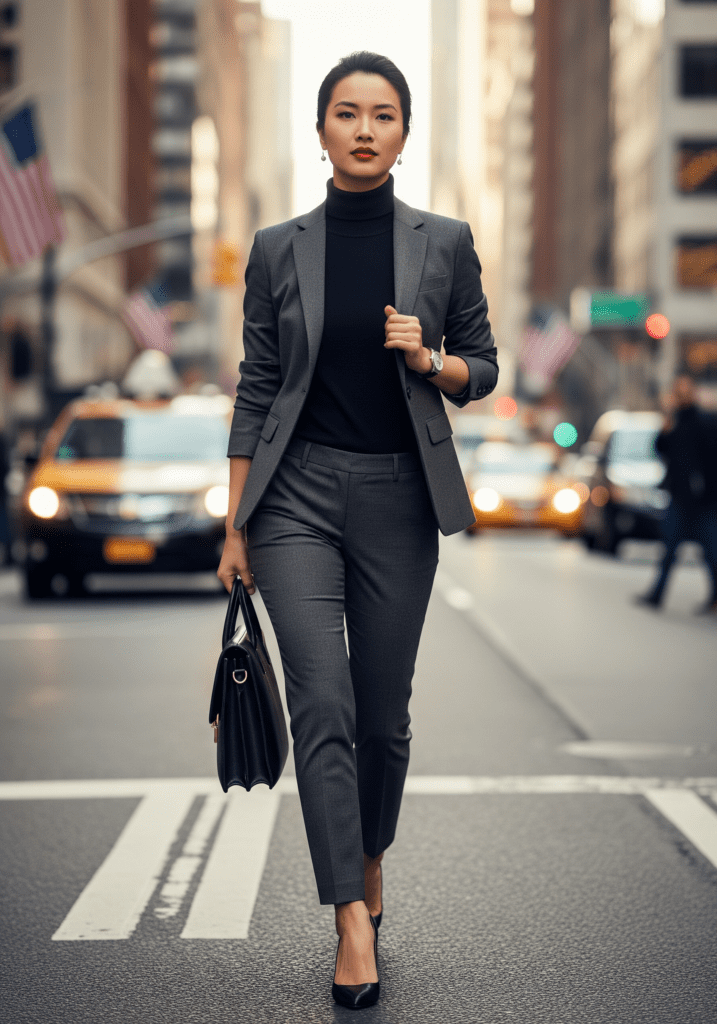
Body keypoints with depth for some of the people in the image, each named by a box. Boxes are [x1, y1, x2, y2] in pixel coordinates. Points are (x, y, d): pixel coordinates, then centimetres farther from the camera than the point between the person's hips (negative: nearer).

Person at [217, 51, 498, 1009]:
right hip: (298, 493, -1)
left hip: (399, 496, 1)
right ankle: (352, 920, -8)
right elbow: (256, 389, 4)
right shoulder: (278, 250, 2)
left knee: (383, 713, 9)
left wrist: (429, 360, -13)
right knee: (322, 704, -12)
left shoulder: (445, 242, 2)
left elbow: (483, 369, 10)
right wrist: (234, 526, 3)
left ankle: (370, 866, 34)